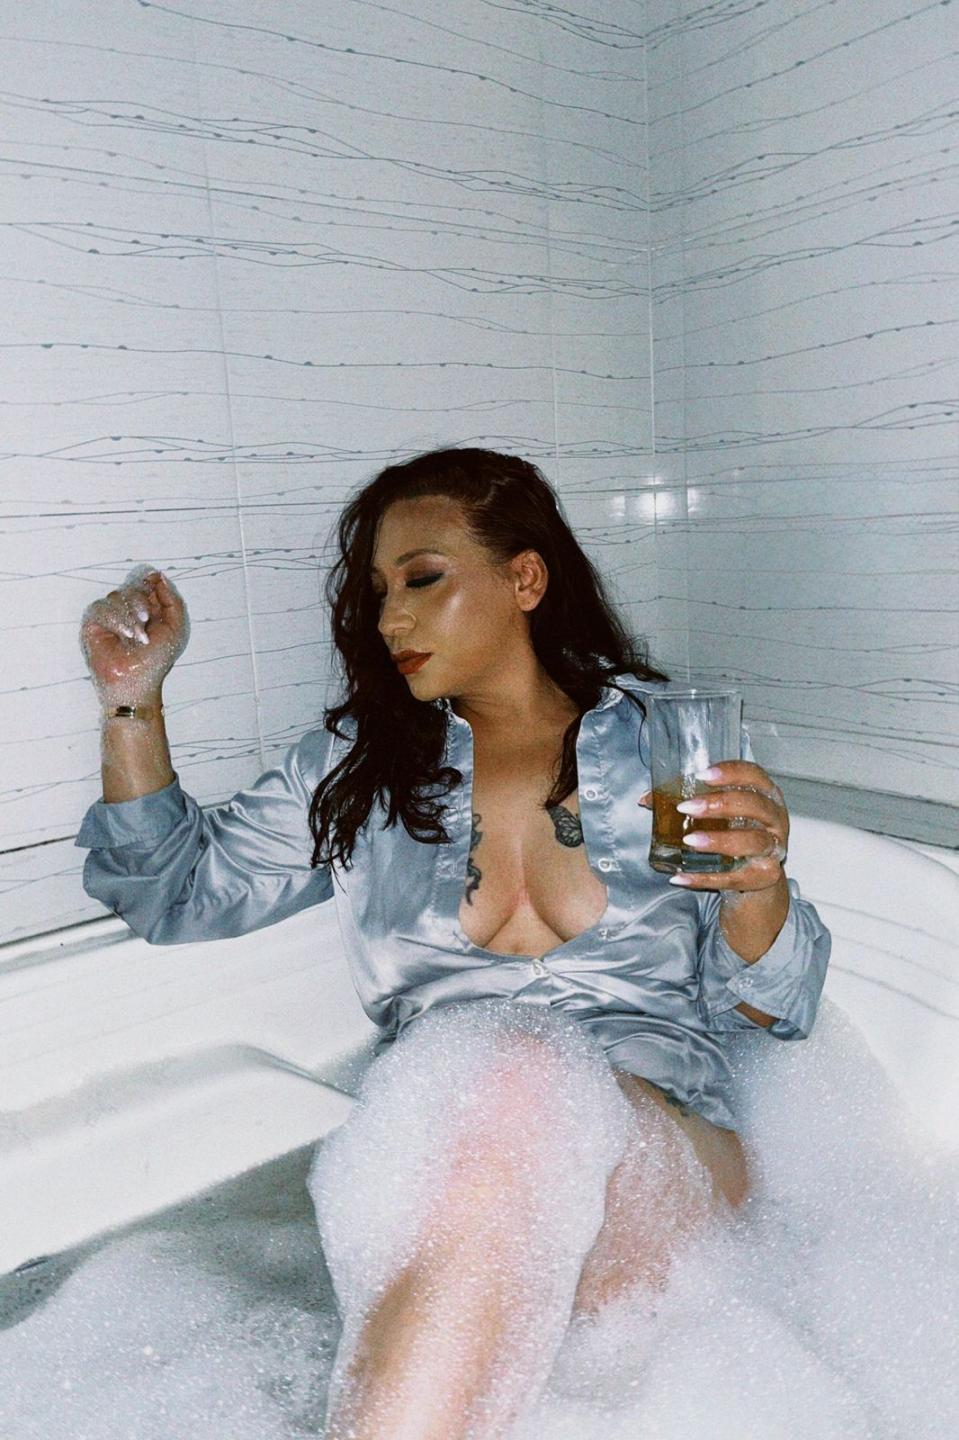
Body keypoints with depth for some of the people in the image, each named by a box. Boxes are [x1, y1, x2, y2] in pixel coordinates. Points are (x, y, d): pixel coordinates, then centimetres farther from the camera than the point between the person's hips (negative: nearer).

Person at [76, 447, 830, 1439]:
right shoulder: (358, 767, 13)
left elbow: (765, 1009, 5)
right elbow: (176, 892, 14)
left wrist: (759, 886, -17)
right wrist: (133, 700, 3)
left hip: (662, 1156, -1)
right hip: (440, 1157, 2)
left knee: (520, 1084, -34)